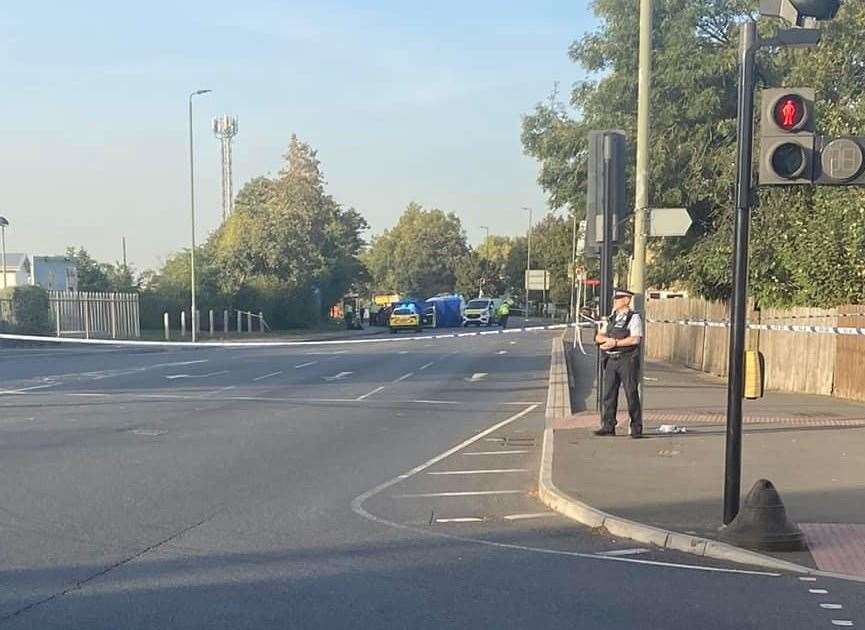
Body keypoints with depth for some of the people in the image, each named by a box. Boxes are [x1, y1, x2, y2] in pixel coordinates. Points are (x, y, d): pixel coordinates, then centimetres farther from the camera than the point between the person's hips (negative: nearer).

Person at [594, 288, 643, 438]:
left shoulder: (634, 318, -3)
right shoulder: (611, 319, 17)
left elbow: (635, 339, -16)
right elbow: (598, 337, 11)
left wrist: (615, 343, -16)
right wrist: (608, 339, -11)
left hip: (627, 360, -6)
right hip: (611, 360, 6)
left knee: (631, 394, -2)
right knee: (609, 393, 4)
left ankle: (636, 428, 3)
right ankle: (608, 427, 8)